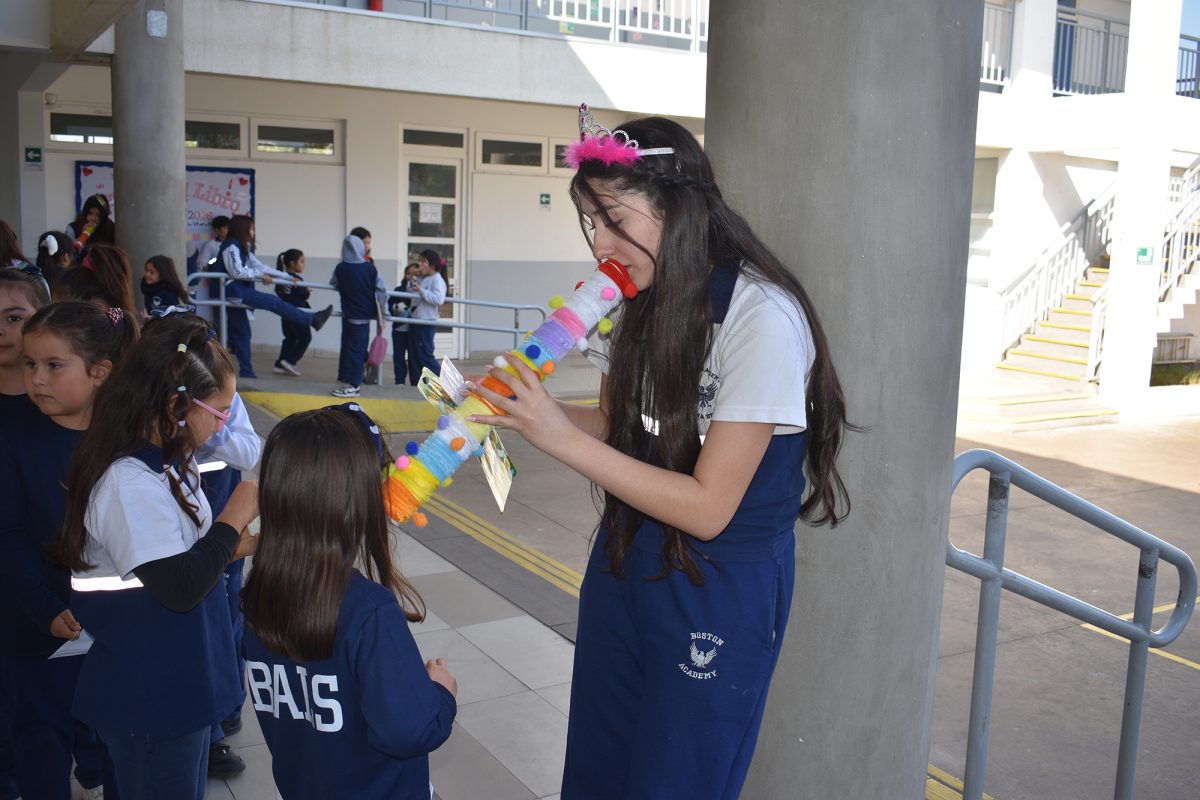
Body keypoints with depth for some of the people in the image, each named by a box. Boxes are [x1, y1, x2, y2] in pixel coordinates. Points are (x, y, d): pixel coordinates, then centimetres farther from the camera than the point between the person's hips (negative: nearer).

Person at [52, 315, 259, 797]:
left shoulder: (163, 464, 3)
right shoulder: (128, 483, -26)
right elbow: (179, 588, -28)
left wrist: (237, 545, -2)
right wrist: (237, 512, -19)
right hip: (150, 702, -9)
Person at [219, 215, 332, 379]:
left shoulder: (243, 248, 19)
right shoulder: (231, 246, -9)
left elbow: (259, 266, 17)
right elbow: (236, 272, -20)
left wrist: (287, 277, 13)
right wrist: (260, 275, -12)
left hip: (239, 292, 10)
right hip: (234, 291, -10)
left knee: (241, 333, 8)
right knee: (274, 302, -11)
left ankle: (246, 372, 10)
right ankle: (312, 320, -10)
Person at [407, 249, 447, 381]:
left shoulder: (437, 280, -12)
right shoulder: (421, 279, 14)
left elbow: (439, 299, -25)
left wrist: (421, 291, -23)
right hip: (415, 320, 9)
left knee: (425, 355, -6)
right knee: (413, 356, 11)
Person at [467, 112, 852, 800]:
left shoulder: (762, 316, -23)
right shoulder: (641, 300, 1)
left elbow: (707, 506, -23)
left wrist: (563, 439, -26)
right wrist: (523, 405, -9)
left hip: (720, 587, -7)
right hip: (625, 560, 7)